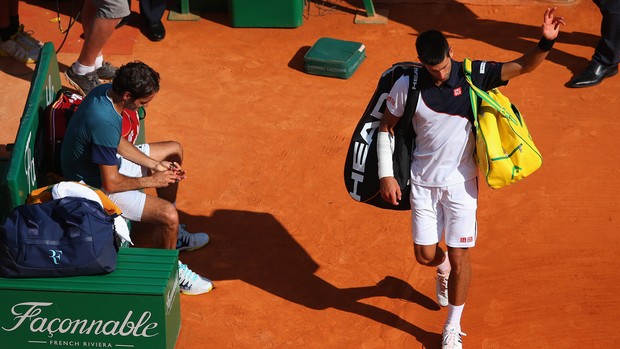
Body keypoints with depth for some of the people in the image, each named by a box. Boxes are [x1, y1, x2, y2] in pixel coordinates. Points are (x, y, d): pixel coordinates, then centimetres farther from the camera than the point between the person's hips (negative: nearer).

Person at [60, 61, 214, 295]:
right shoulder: (105, 124, -37)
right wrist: (150, 181, -15)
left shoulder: (105, 91, -9)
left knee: (174, 151, 20)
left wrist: (155, 164, 0)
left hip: (105, 161, 10)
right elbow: (111, 183, -30)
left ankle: (171, 234, 30)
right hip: (95, 185, -10)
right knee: (168, 213, -24)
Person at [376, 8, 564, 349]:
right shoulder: (407, 86, -13)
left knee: (459, 256, 2)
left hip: (460, 182, -1)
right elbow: (386, 127, 0)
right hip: (423, 182, 1)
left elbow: (523, 66, -21)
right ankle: (444, 269, 47)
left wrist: (545, 42, -40)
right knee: (425, 255, 7)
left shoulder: (473, 75, -15)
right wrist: (386, 174, -5)